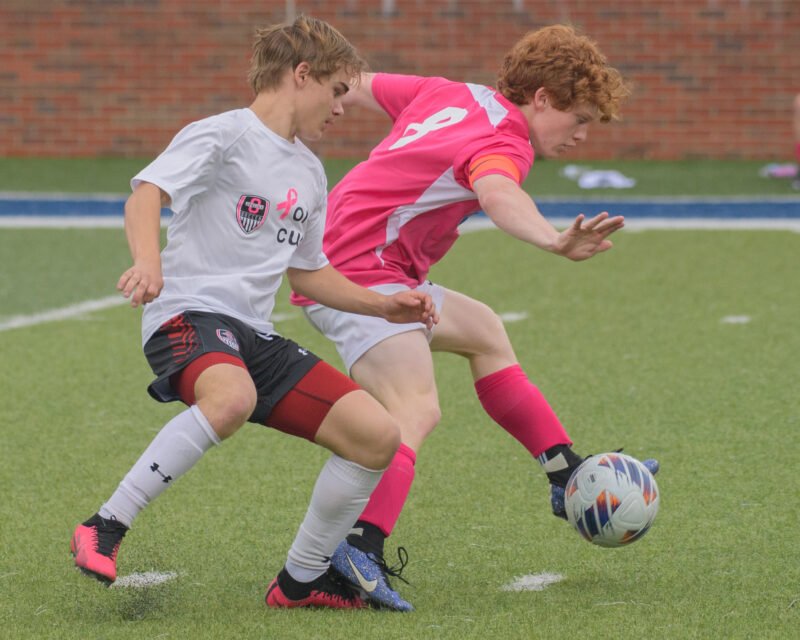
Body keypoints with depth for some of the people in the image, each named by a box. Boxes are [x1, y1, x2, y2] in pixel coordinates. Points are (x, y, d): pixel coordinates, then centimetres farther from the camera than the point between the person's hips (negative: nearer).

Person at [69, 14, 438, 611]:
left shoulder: (310, 173, 22)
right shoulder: (224, 135, -3)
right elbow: (148, 193, -18)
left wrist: (384, 306, 22)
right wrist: (149, 261, -37)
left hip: (256, 336, 8)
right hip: (190, 315, -8)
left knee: (378, 436, -3)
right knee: (232, 400, -42)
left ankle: (301, 580, 12)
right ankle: (104, 528, -28)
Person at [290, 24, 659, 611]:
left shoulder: (453, 95, 11)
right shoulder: (504, 142, -17)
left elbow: (360, 87, 26)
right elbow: (498, 195, -42)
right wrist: (555, 242, -61)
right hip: (362, 271, -11)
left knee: (483, 331, 25)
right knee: (417, 412, -26)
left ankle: (569, 475, 32)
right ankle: (361, 548, -44)